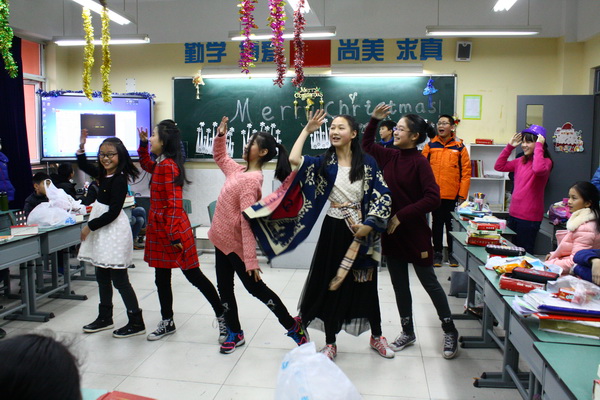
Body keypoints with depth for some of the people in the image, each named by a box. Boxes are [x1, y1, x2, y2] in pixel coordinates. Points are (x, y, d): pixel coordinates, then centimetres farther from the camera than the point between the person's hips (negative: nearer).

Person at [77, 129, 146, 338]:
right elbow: (83, 166, 28)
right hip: (101, 231, 9)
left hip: (114, 230, -9)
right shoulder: (104, 174, 8)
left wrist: (90, 226, -12)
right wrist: (81, 146, 13)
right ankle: (105, 317, 31)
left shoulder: (119, 180, -17)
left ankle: (136, 322, 5)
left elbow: (113, 212, -20)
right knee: (102, 277, 17)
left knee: (119, 279, -4)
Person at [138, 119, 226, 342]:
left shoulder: (168, 166, -18)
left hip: (171, 228, -10)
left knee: (193, 275, -3)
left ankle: (222, 317, 8)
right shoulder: (160, 164, 11)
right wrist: (142, 144, 24)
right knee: (161, 278, 16)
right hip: (160, 229, 10)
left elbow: (174, 203, -23)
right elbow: (146, 165, 37)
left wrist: (174, 235, -25)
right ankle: (167, 323, 29)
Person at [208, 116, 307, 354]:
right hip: (222, 239, 9)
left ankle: (293, 327, 16)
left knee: (256, 288, 1)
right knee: (224, 288, 15)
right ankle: (234, 332, 31)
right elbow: (219, 157, 25)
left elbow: (248, 221, -27)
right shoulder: (238, 170, 4)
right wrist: (221, 134, 9)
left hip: (235, 243, -9)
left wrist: (250, 259, -27)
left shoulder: (251, 179, -22)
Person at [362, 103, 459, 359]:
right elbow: (366, 145, 20)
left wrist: (402, 215, -20)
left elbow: (433, 198, -21)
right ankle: (407, 332, 30)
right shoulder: (390, 157, 4)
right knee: (399, 284, 14)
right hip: (391, 232, 6)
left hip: (415, 232, -6)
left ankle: (450, 332, 26)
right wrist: (374, 120, 6)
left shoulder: (419, 162, -14)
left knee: (429, 282, 7)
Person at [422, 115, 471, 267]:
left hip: (452, 194, -1)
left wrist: (462, 194, -6)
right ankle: (437, 252, 22)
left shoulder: (460, 147, 1)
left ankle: (452, 253, 22)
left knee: (451, 224, 8)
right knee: (437, 223, 11)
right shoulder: (430, 145, 4)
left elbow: (466, 172, -2)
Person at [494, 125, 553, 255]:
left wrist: (539, 146, -24)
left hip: (529, 217, -7)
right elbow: (499, 166, 14)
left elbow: (539, 169, -34)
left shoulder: (546, 161, -11)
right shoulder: (521, 161, 11)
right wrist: (509, 146, 8)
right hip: (514, 214, 7)